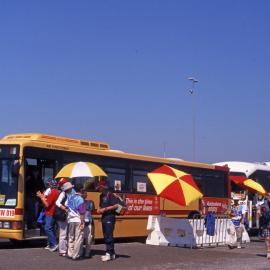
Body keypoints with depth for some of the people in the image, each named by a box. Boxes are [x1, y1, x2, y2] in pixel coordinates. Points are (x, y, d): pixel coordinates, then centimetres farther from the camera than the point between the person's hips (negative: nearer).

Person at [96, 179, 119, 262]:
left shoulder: (110, 195, -11)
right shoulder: (101, 196, 13)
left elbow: (116, 205, -17)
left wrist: (105, 209, -17)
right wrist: (99, 209, 2)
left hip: (110, 218, -9)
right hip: (104, 218, 9)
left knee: (109, 236, -9)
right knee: (106, 236, 11)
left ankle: (109, 254, -8)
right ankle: (112, 253, 17)